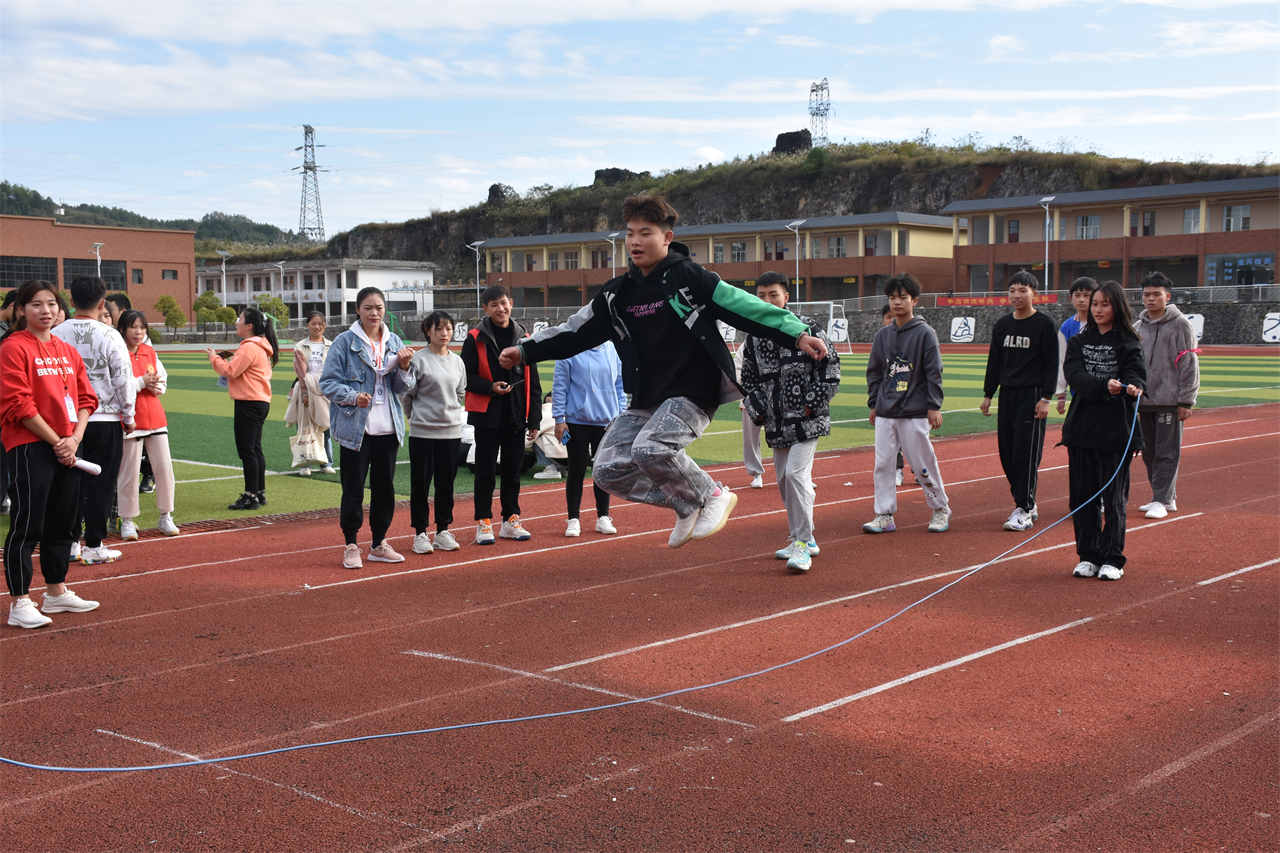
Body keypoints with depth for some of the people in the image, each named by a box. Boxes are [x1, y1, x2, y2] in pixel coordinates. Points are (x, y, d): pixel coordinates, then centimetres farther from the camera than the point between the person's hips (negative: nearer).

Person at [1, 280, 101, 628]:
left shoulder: (68, 351, 14)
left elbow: (85, 398, 12)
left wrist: (75, 438, -4)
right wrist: (55, 441, -13)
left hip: (68, 449, 7)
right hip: (30, 447, -7)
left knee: (62, 523, 15)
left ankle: (57, 592, 27)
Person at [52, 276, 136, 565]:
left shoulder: (56, 334, 1)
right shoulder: (109, 336, -11)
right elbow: (124, 380, -9)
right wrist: (128, 417, 3)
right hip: (104, 419, -4)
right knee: (101, 483, 3)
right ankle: (93, 546, 5)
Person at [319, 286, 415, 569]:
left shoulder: (394, 342, 10)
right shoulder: (345, 342, -4)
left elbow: (402, 388, 10)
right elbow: (328, 382, -6)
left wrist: (403, 367, -10)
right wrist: (352, 396, -22)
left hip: (388, 427, 5)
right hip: (355, 428, -4)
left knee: (385, 487, 10)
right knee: (353, 488, -1)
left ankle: (379, 544, 23)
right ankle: (351, 546, 12)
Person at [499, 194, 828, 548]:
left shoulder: (691, 278, -7)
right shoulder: (617, 293, 9)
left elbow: (746, 307, -11)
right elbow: (577, 331, 16)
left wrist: (798, 334, -18)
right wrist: (526, 351, 10)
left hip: (693, 392, -7)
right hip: (646, 400, 7)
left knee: (650, 448, -29)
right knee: (609, 470, -2)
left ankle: (714, 495, -3)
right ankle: (687, 504, 16)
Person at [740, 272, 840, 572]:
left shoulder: (807, 328, -6)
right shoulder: (754, 337, 8)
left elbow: (830, 369, -5)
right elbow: (749, 379, 18)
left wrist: (813, 404, -11)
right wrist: (756, 411, 5)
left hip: (807, 420, -6)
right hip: (776, 423, 6)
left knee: (797, 473, -16)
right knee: (784, 480, 11)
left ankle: (802, 544, -10)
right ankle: (804, 540, 26)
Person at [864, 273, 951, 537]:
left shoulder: (925, 333, -4)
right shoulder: (883, 335, 9)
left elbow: (934, 373, -5)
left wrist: (934, 407, -9)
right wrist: (873, 404, 13)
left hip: (915, 413, -5)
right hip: (885, 413, 5)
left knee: (923, 465, 1)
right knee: (882, 465, 2)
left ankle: (941, 509, 19)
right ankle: (884, 516, 9)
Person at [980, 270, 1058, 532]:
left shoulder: (1044, 325, -4)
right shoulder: (1002, 325, 11)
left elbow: (1052, 364, -6)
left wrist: (1045, 398, -12)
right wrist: (987, 395, 11)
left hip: (1032, 395, -6)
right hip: (1007, 394, 6)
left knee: (1026, 452, -8)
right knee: (1007, 451, 5)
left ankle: (1024, 510, -5)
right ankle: (1027, 504, 18)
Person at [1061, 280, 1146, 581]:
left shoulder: (1128, 344, 0)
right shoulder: (1079, 342, 9)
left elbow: (1136, 375, -13)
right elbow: (1074, 376, -7)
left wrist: (1132, 387, -38)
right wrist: (1105, 386, -25)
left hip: (1116, 429, -3)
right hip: (1082, 427, 3)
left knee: (1113, 497, 2)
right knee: (1082, 495, 6)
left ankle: (1112, 559, 12)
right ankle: (1088, 557, 18)